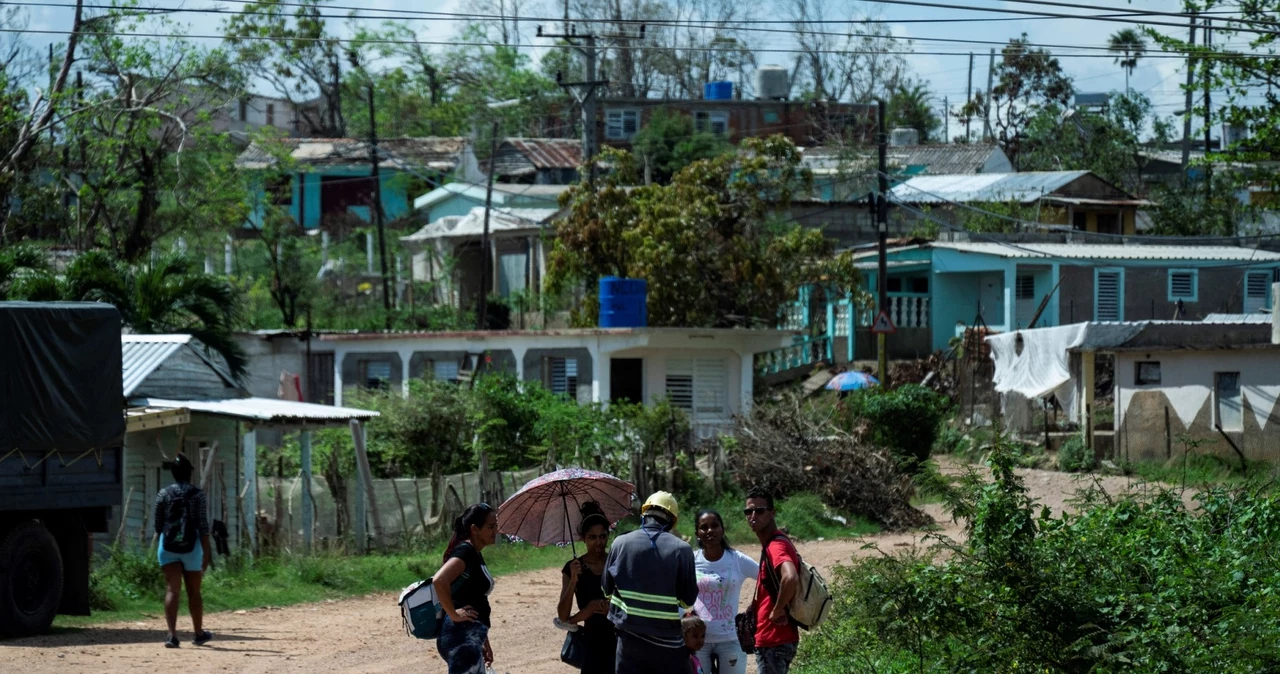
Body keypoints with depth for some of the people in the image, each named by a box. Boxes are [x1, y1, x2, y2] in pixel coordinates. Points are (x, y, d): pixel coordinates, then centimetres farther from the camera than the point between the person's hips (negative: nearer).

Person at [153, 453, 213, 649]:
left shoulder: (164, 494, 2)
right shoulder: (198, 495, -4)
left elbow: (158, 524, 6)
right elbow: (203, 526, -8)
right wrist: (207, 552, -6)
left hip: (168, 546, 1)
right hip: (191, 546, -1)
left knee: (172, 590, -4)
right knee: (194, 592, 12)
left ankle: (172, 634, -18)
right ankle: (199, 634, 27)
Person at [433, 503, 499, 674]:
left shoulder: (475, 555, 18)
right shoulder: (465, 551, -12)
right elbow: (439, 580, -31)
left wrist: (484, 642, 26)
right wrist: (453, 614, -22)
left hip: (471, 639, 11)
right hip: (461, 638, -11)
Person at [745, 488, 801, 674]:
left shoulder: (775, 546, -17)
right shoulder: (772, 544, 15)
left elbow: (790, 578, -37)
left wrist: (777, 611, -24)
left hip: (774, 642, -11)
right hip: (774, 639, 11)